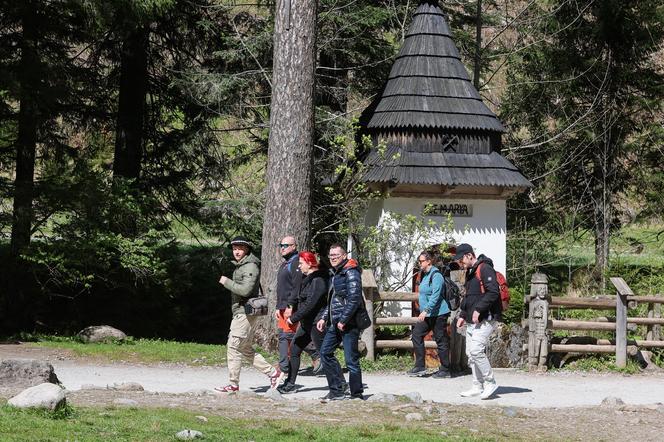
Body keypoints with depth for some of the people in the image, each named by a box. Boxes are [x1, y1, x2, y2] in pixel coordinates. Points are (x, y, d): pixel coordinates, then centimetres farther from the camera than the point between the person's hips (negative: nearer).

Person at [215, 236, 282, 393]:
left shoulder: (250, 267, -14)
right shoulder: (239, 266, 18)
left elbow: (245, 290, -25)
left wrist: (227, 282, -16)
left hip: (246, 313, -10)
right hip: (239, 312, 10)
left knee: (233, 346, -8)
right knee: (245, 349, 13)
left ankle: (233, 384, -4)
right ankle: (272, 372, 16)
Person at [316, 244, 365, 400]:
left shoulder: (351, 273, -11)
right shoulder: (334, 274, 18)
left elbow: (354, 299, -19)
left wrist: (343, 320, -20)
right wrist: (323, 318, 17)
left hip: (349, 323, -9)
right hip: (335, 323, 10)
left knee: (351, 359, -6)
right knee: (325, 352, 6)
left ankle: (357, 394, 2)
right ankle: (337, 390, 11)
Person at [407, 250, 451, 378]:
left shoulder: (436, 276, -15)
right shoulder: (424, 275, 15)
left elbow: (435, 296, -24)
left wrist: (425, 310, -30)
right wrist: (424, 311, 25)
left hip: (438, 314, -10)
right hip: (427, 315, 10)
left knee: (441, 341, -2)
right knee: (416, 336, 4)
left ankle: (445, 370, 5)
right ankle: (420, 367, 7)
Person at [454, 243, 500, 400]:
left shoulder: (485, 269, -12)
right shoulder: (470, 272, 20)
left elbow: (493, 292, -21)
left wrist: (478, 309, -22)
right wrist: (463, 315, 18)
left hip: (484, 319, -10)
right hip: (471, 320, 10)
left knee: (476, 350, -18)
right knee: (471, 353, 8)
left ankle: (490, 382, -8)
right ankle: (478, 386, 14)